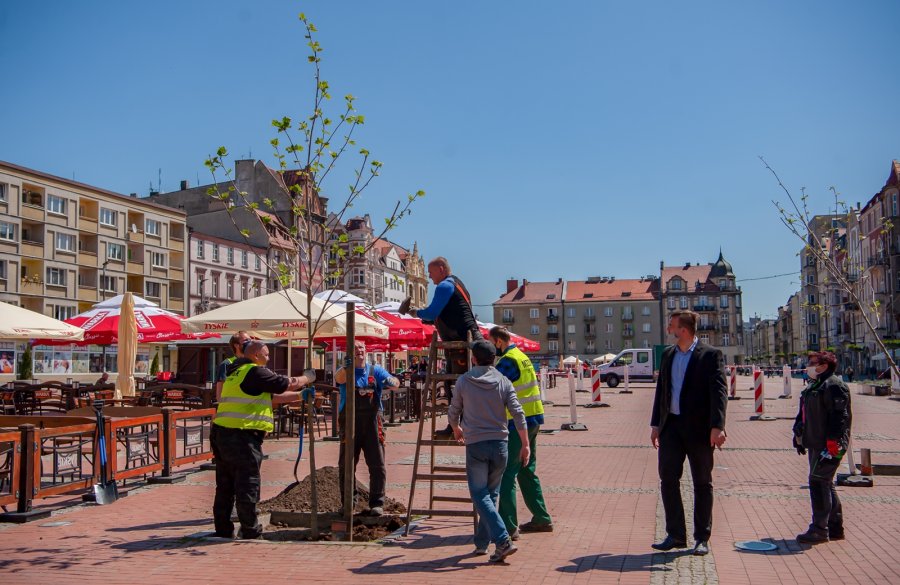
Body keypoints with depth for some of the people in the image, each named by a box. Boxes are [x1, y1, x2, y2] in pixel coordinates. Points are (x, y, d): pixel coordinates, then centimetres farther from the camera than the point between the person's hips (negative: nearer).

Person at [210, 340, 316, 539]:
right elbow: (288, 384, -4)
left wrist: (299, 396, 25)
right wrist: (307, 377, 15)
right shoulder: (255, 372, -11)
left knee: (225, 487, 15)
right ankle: (251, 533, 6)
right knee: (247, 487, -1)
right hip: (243, 438, -10)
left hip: (222, 434, 10)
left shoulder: (236, 372, 20)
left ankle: (223, 531, 23)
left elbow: (271, 397, 24)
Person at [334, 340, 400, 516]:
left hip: (373, 424, 0)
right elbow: (339, 378, -21)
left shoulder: (375, 371, 6)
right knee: (346, 466, 6)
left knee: (377, 466, 0)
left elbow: (394, 383, -8)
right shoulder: (344, 372, 3)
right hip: (350, 424, 0)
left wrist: (392, 382, -33)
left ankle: (377, 504, 9)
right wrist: (347, 366, -43)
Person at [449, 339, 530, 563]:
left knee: (480, 494, -1)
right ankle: (481, 542, 23)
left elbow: (453, 413, 11)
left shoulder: (464, 381, 1)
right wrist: (525, 445, 0)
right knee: (491, 493, 15)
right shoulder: (503, 382, 3)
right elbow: (518, 414, -5)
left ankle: (503, 540, -16)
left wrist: (456, 430, 33)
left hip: (475, 444, -2)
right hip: (500, 444, 3)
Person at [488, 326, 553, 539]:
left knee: (507, 474, -8)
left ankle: (508, 527, -9)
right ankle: (542, 519, 25)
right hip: (533, 419, 10)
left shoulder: (508, 361, -14)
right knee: (527, 471, 19)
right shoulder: (521, 356, 16)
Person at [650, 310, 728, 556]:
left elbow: (719, 392, -14)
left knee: (702, 483, 6)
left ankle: (702, 538, 16)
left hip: (698, 428, -5)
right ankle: (675, 535, 13)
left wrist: (717, 427, -24)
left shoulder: (711, 355, -7)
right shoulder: (668, 354, 12)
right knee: (668, 479, 3)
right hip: (671, 426, 5)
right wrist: (656, 423, 11)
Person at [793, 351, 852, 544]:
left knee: (818, 482, -10)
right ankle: (835, 528, 24)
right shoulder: (813, 386, 18)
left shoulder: (834, 386, -14)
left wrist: (832, 445, -25)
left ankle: (819, 529, -5)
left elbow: (839, 417, -21)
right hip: (815, 444, 11)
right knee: (825, 484, 15)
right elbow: (803, 414, 26)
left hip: (828, 446, -11)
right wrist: (799, 435, 25)